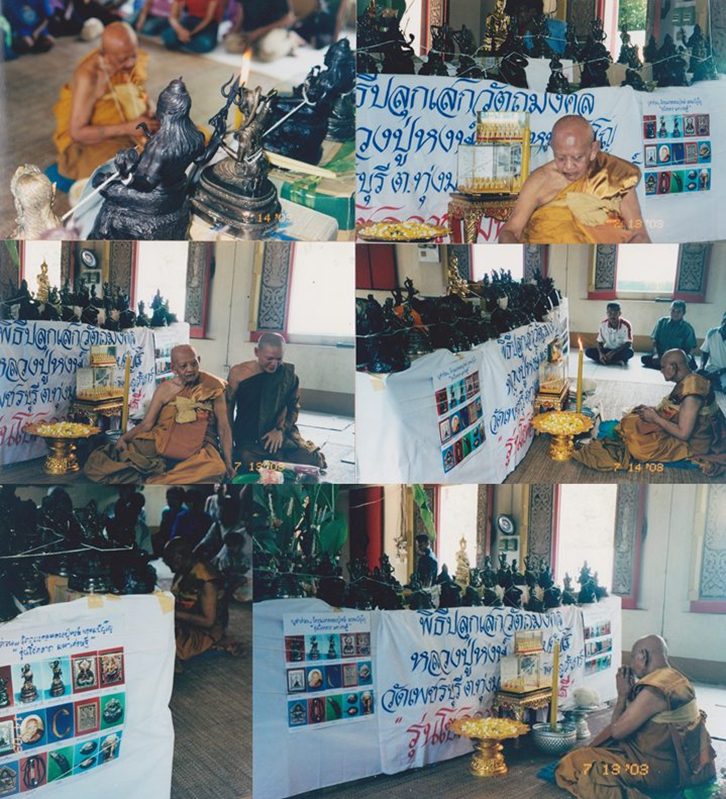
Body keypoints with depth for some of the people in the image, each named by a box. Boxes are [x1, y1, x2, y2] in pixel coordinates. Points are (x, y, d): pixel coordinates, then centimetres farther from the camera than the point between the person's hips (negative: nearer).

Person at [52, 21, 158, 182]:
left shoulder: (135, 61, -8)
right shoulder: (88, 76, -28)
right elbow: (77, 132, -26)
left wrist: (150, 110, -14)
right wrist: (127, 128, -33)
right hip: (90, 140, -7)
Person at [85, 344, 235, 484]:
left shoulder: (213, 386, 2)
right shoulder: (165, 389, 7)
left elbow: (223, 427, 3)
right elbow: (146, 424, 5)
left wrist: (228, 464, -6)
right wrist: (124, 438, -14)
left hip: (199, 449, -1)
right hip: (162, 442, 1)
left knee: (216, 468, -41)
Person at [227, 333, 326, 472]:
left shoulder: (288, 374, -1)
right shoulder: (238, 373, -4)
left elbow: (294, 407, 9)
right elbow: (228, 409, 4)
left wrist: (280, 429, -8)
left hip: (279, 434, 2)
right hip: (248, 439, -1)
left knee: (314, 460, -18)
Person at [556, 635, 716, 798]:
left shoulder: (654, 689, -24)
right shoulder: (673, 678, 6)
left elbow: (616, 731, -16)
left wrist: (622, 694, -6)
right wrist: (631, 692, 5)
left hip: (662, 768, -10)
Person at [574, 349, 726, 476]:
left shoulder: (691, 393, -29)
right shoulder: (689, 380, 1)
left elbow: (683, 433, -29)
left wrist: (655, 418, -18)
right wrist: (653, 410, 2)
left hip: (690, 444, -10)